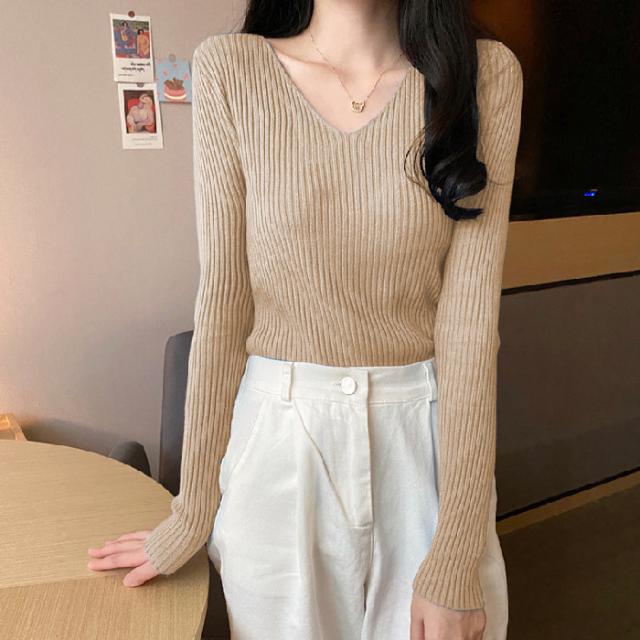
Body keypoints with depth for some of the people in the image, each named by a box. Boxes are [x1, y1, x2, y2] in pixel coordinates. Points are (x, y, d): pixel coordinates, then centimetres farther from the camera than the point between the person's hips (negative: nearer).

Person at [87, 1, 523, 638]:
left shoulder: (486, 73, -6)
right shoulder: (231, 67, -6)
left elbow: (471, 310, -10)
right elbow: (223, 297, -5)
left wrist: (454, 559, -12)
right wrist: (193, 511, -1)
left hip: (430, 441, 1)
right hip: (278, 441, 0)